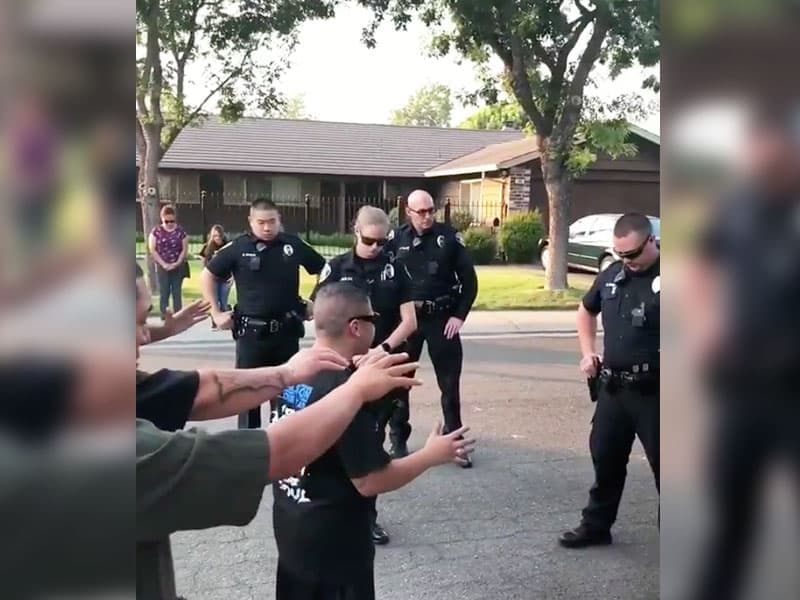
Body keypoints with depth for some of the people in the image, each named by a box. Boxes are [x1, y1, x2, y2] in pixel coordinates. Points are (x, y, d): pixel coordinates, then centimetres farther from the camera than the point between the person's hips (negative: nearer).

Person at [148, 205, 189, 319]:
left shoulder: (181, 231, 0)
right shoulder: (156, 231, 0)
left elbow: (185, 250, 1)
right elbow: (152, 250, -2)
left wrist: (176, 264, -9)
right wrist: (163, 264, -10)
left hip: (178, 267, 0)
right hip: (162, 267, 0)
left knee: (177, 292, 3)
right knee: (163, 292, -1)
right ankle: (164, 316, 2)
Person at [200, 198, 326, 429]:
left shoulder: (294, 245, -2)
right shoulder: (237, 247, -6)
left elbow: (324, 271, 10)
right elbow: (208, 276, 4)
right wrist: (215, 312, 0)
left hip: (287, 330, 1)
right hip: (251, 331, -1)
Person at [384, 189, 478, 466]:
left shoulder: (449, 237, -2)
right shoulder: (396, 239, 0)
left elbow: (469, 279, 0)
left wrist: (460, 315, -7)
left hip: (442, 318, -1)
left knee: (450, 382, 3)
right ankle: (399, 441, 22)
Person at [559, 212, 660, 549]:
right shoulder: (611, 275, 7)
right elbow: (587, 310, 25)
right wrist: (588, 352, 12)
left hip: (651, 391, -6)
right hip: (612, 387, 6)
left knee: (660, 464, 3)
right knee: (605, 457, 16)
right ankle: (596, 526, 33)